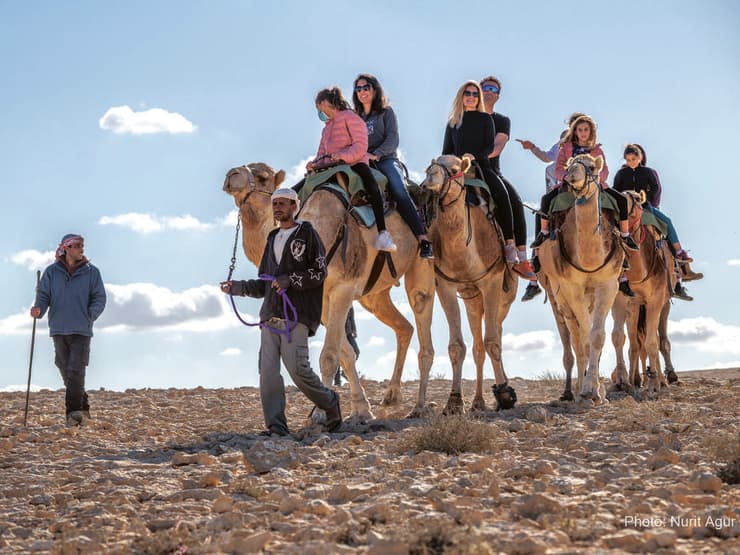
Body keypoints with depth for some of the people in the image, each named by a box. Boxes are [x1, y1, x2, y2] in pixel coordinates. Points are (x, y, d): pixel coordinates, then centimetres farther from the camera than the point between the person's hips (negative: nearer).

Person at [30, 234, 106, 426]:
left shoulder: (91, 272, 4)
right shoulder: (51, 272, 8)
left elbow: (99, 298, 3)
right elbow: (43, 295, 6)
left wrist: (90, 315, -14)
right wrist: (38, 309, -16)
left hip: (81, 330, -2)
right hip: (58, 328, 3)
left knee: (76, 370, -13)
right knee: (65, 369, 8)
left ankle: (73, 412, -16)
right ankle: (82, 406, 24)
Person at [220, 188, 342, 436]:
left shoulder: (307, 234, 5)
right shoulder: (272, 239, 24)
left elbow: (320, 272, -4)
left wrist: (290, 280, -13)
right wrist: (236, 287, 13)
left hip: (296, 315, -6)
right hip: (270, 316, 6)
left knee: (297, 368, -14)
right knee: (268, 370, -5)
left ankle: (330, 403, 10)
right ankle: (275, 426, -4)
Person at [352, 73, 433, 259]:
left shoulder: (386, 112, 13)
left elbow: (392, 140, 1)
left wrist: (375, 155, -14)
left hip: (386, 160, -4)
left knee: (400, 193, -30)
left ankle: (423, 240, -38)